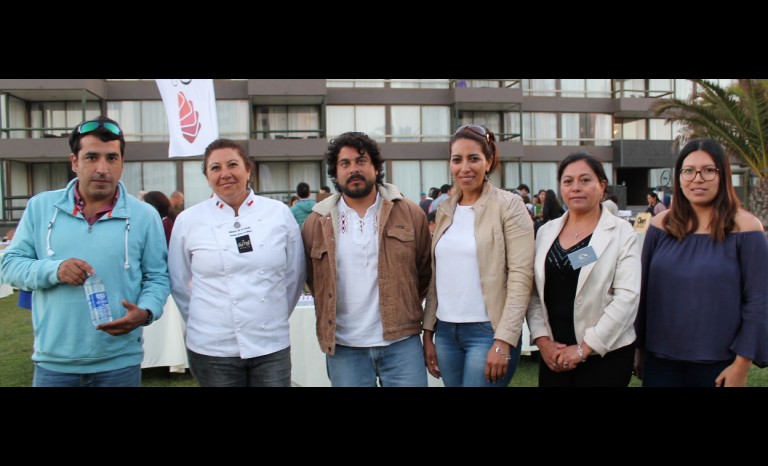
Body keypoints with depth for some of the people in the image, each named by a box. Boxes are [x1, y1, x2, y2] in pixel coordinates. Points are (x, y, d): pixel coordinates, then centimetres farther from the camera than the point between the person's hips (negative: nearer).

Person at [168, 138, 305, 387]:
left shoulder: (279, 212, 1)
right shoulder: (188, 220, 0)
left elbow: (294, 274, 8)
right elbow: (179, 283, 8)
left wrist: (274, 317, 11)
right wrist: (206, 321, 8)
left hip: (272, 346, 1)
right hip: (212, 349, 0)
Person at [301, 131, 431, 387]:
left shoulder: (410, 213, 0)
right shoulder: (316, 222, 2)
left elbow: (425, 271, 8)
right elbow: (312, 279, 13)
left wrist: (405, 310, 8)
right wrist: (334, 315, 11)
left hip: (401, 342, 0)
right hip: (343, 347, 1)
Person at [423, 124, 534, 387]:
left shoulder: (509, 205, -6)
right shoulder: (444, 210, 10)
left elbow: (521, 276, -12)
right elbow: (435, 277, 13)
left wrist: (504, 340, -17)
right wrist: (428, 331, 10)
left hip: (488, 331, -5)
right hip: (445, 331, 5)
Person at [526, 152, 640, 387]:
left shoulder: (621, 232, -5)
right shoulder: (546, 231, 6)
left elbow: (627, 296, -12)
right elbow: (533, 292, 6)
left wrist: (585, 347, -14)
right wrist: (542, 340, -5)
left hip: (606, 354, -3)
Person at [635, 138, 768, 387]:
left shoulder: (744, 227, -7)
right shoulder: (662, 224, 0)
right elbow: (643, 289, 5)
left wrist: (742, 364, -9)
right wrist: (638, 347, 7)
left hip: (718, 364, -2)